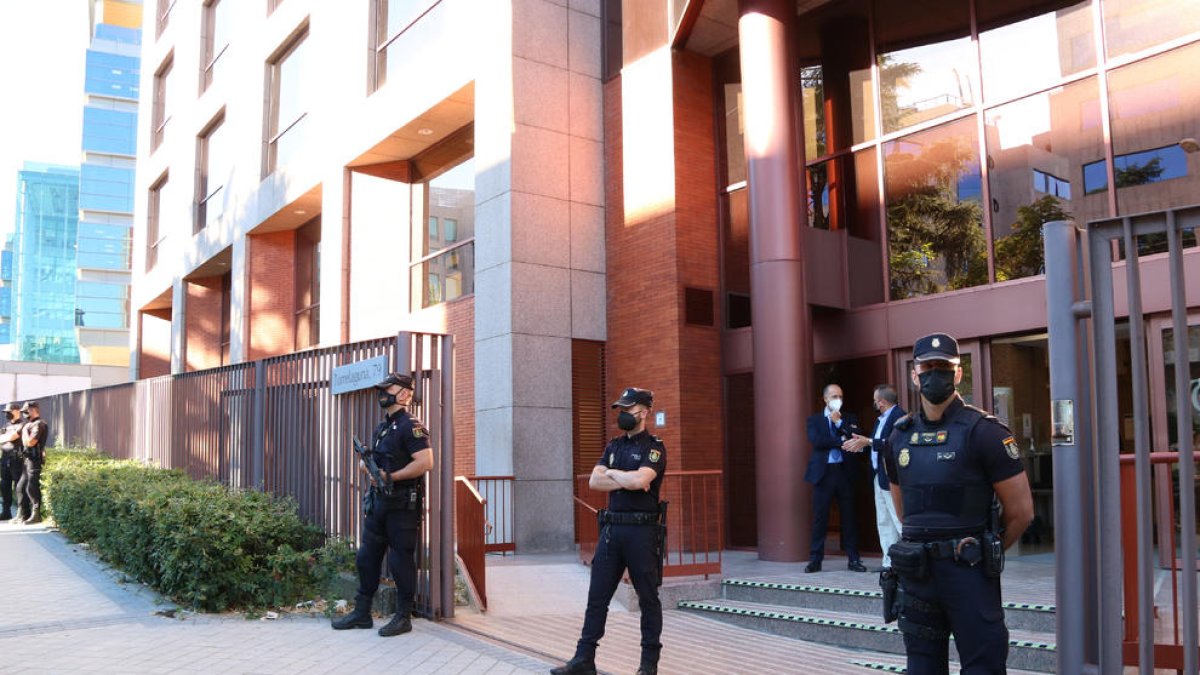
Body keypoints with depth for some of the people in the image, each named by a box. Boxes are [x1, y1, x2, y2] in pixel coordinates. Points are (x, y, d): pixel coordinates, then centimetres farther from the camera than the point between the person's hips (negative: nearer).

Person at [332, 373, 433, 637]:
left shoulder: (411, 426, -12)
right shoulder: (381, 428, 17)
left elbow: (425, 462, -22)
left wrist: (391, 476, -22)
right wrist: (366, 464, 2)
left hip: (403, 505, -9)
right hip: (379, 501, 9)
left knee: (401, 561, -2)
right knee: (366, 558, 12)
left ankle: (404, 617, 8)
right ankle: (362, 613, 21)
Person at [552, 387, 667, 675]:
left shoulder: (654, 447, -4)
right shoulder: (613, 446, 15)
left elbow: (640, 480, -22)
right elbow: (594, 482, 3)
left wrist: (612, 473, -5)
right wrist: (627, 481, -10)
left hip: (641, 530, -6)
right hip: (611, 528, 6)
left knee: (648, 597, 3)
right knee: (597, 596, 6)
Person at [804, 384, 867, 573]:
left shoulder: (848, 419, 13)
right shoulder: (814, 420, 8)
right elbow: (816, 440, -9)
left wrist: (839, 422, -6)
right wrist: (841, 441, -10)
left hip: (845, 472, 2)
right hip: (824, 472, -1)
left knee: (849, 516, 4)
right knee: (820, 517, 0)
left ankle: (853, 559, 10)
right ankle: (815, 559, 5)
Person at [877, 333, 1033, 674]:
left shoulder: (984, 432, -8)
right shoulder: (900, 437, 8)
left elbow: (1021, 511, -5)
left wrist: (985, 551, 7)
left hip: (968, 571, -5)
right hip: (916, 572, 5)